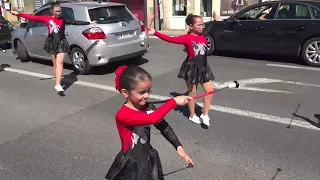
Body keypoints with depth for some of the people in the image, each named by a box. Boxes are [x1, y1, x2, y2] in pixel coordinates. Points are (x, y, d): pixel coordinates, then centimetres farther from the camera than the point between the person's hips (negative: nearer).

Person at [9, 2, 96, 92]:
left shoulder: (63, 20, 1)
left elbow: (75, 22, -1)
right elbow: (32, 17, 2)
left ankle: (58, 84, -15)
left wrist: (89, 23, -4)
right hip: (52, 43, 1)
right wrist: (18, 14, 1)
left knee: (59, 63, -11)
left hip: (61, 43, -1)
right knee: (55, 64, 9)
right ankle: (57, 83, 21)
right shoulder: (47, 18, 0)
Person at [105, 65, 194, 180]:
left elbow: (163, 126, -4)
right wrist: (174, 101, -32)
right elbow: (152, 119, -38)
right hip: (131, 165, -5)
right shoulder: (122, 115, -26)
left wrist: (178, 146, -15)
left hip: (149, 159, 5)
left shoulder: (147, 108, -6)